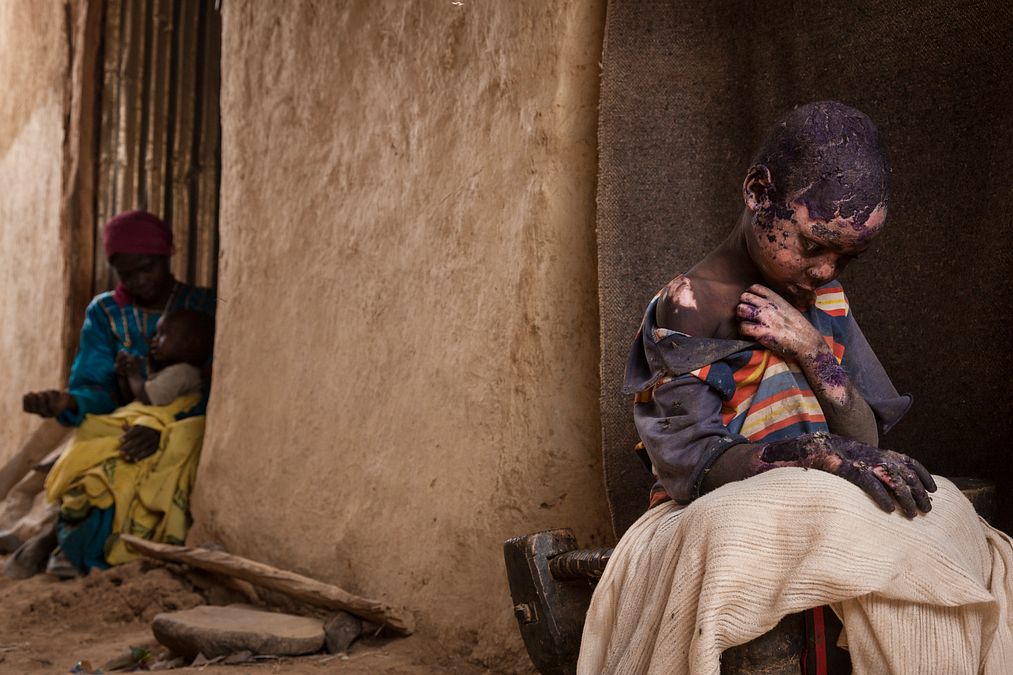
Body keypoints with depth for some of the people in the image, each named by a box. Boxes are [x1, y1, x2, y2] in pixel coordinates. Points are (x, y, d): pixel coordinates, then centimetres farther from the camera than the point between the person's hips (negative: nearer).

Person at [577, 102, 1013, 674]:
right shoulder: (688, 309, -9)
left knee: (938, 507, -24)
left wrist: (812, 351, -12)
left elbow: (866, 443, 5)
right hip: (715, 516, -6)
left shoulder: (824, 303, 10)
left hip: (827, 507, 6)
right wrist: (821, 452, -29)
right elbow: (688, 465, -14)